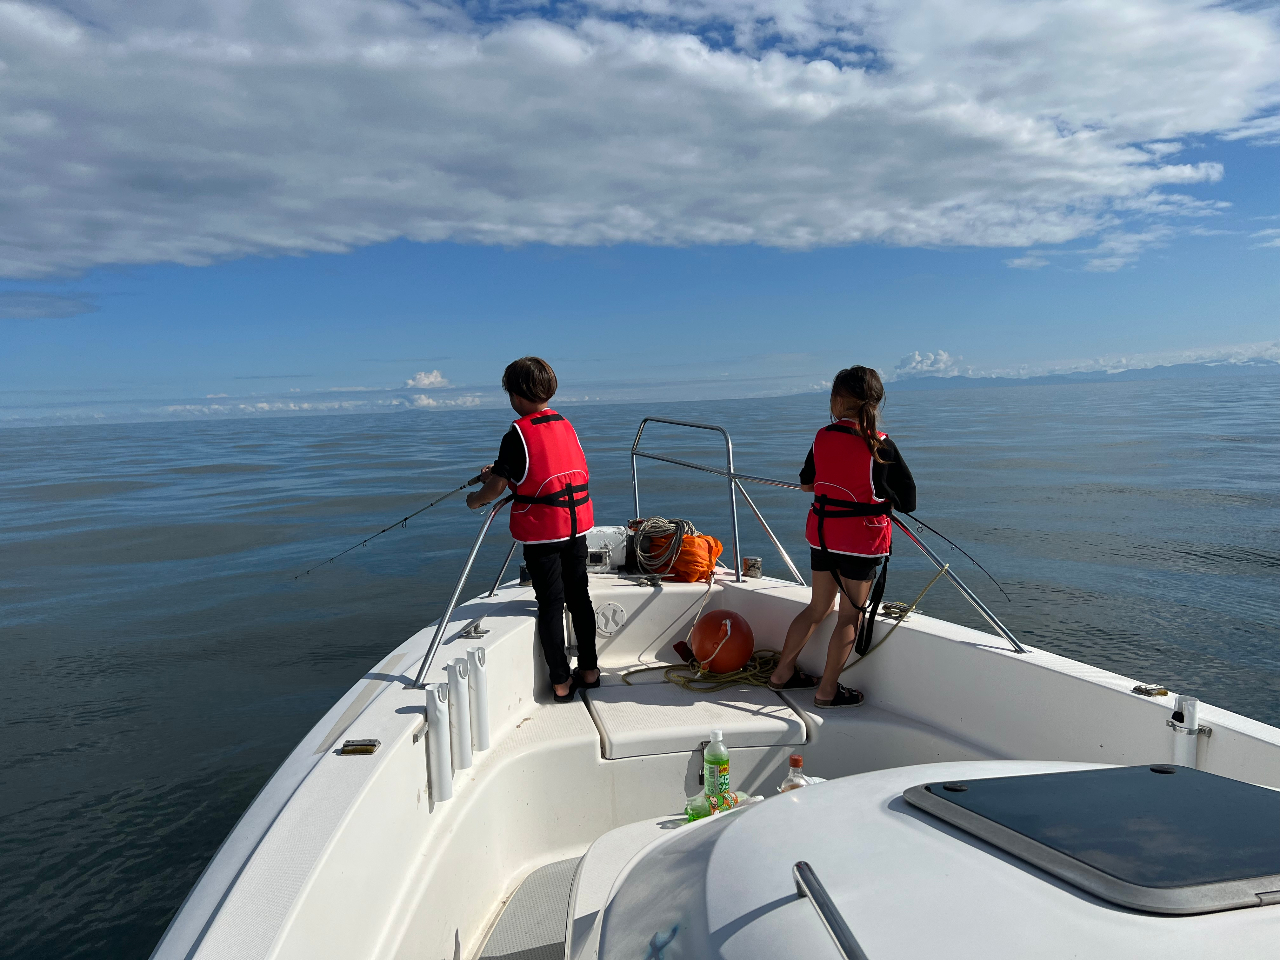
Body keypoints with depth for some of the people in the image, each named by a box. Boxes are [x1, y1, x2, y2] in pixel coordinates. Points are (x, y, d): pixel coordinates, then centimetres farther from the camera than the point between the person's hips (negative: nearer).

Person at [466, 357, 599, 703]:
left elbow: (496, 488, -10)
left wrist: (475, 499, 10)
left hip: (541, 533, -6)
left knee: (550, 604, 3)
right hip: (576, 526, 6)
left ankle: (561, 682, 10)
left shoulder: (518, 434, -13)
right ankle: (589, 671, 25)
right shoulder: (566, 425, 8)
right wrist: (500, 471, 24)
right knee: (579, 597, 15)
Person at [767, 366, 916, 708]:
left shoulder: (822, 438, -1)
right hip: (863, 539, -5)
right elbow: (908, 501, -6)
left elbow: (806, 483, 14)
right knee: (851, 616, 8)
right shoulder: (881, 446, -13)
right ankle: (827, 690, 14)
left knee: (818, 607, 19)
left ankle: (783, 672, 27)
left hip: (822, 534, 5)